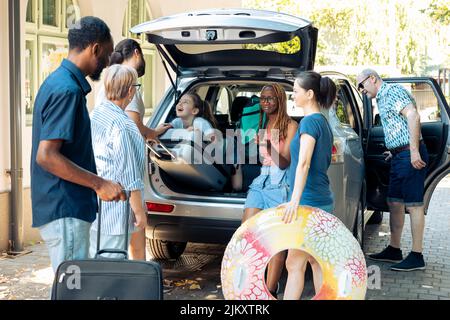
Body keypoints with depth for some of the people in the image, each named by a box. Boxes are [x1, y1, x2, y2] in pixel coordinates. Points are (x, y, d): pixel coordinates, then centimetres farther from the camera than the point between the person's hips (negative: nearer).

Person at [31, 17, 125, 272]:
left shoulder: (60, 82, 13)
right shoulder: (67, 90, -19)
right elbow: (46, 156, -24)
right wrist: (99, 184, -20)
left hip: (68, 208, 10)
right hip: (65, 212, -10)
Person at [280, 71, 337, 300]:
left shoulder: (310, 121, -14)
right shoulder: (323, 122, 15)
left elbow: (304, 163, -26)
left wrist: (295, 200, -34)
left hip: (309, 202, -9)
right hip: (322, 201, 10)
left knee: (294, 264, -7)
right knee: (317, 261, 13)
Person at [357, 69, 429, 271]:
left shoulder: (393, 91, -9)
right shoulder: (382, 99, 21)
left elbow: (413, 116, -20)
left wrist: (414, 151, -25)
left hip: (410, 155, -10)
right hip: (399, 156, 10)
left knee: (414, 204, -7)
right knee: (395, 202, 14)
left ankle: (417, 256, -3)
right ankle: (394, 250, 23)